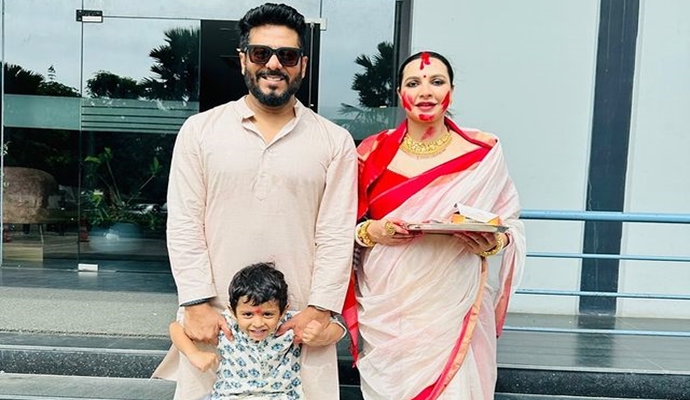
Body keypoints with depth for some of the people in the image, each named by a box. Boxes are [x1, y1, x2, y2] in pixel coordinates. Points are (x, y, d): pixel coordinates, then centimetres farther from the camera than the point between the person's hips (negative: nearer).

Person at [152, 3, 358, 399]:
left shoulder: (335, 141, 2)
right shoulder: (199, 130, 3)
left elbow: (337, 236, -2)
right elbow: (184, 225, 0)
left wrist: (320, 308, -8)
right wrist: (197, 304, -6)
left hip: (299, 322, 0)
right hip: (215, 318, 1)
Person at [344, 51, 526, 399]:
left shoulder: (483, 153, -2)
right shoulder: (374, 152, 2)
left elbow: (511, 223, 5)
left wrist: (495, 243, -15)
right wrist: (371, 232, -12)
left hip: (452, 309, -1)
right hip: (387, 311, 2)